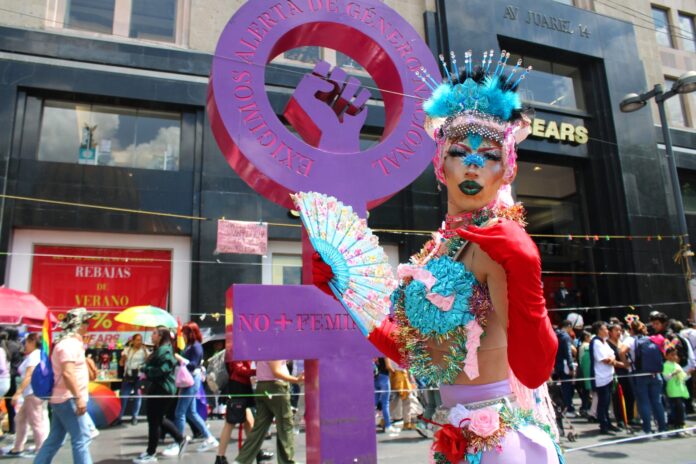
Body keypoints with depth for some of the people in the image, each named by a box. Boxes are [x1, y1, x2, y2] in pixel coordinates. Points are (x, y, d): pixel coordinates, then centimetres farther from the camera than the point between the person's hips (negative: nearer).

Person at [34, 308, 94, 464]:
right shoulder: (69, 343, -18)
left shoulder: (72, 342, 13)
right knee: (81, 439, -5)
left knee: (54, 440, 15)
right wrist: (79, 397, -29)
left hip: (61, 398, 10)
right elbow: (67, 373, -28)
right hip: (68, 399, -10)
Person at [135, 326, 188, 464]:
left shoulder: (165, 350, -17)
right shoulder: (158, 350, 18)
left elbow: (163, 370, -25)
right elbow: (150, 366, 23)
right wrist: (145, 372, 4)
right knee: (158, 419, 16)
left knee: (154, 421, -1)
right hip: (157, 388, 11)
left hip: (162, 390, -11)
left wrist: (146, 373, -14)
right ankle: (181, 439, 25)